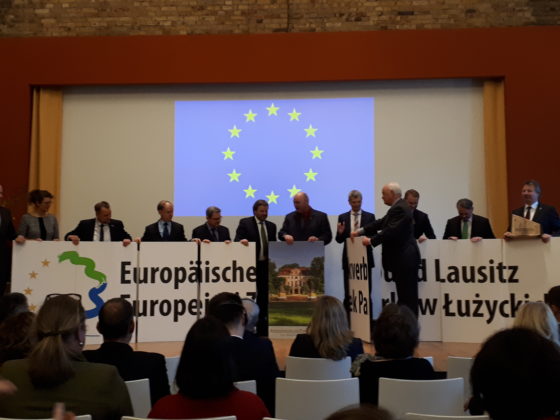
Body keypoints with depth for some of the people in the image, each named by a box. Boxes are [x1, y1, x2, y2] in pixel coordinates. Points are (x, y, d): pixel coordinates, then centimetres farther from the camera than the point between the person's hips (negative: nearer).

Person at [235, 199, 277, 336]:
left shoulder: (271, 226, 15)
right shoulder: (245, 223, 1)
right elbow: (237, 240, -5)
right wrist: (241, 240, -28)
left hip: (266, 266, 4)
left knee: (264, 297, 6)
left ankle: (262, 329, 14)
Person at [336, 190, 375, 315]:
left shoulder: (370, 217, 3)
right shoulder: (342, 217, 6)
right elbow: (339, 240, 5)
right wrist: (340, 232, -16)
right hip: (349, 258, 1)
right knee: (348, 292, 5)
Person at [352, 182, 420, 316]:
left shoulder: (400, 209, -16)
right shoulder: (398, 207, 18)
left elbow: (390, 231, -23)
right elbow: (381, 223, 18)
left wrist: (371, 240, -15)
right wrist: (360, 231, 13)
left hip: (405, 259, -11)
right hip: (402, 258, 11)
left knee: (407, 296, -7)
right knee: (406, 295, 12)